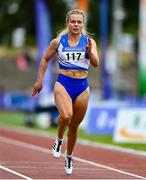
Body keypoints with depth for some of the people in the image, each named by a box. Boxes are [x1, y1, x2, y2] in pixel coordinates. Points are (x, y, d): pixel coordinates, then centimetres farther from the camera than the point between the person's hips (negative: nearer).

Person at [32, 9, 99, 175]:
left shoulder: (89, 42, 1)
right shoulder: (58, 41, 1)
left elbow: (96, 64, -9)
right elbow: (45, 59, 14)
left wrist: (89, 51, -28)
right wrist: (39, 80, 12)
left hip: (82, 86, 2)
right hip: (63, 83, -2)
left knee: (74, 125, 11)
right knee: (66, 116, -29)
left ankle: (69, 156, 33)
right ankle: (59, 139, 1)